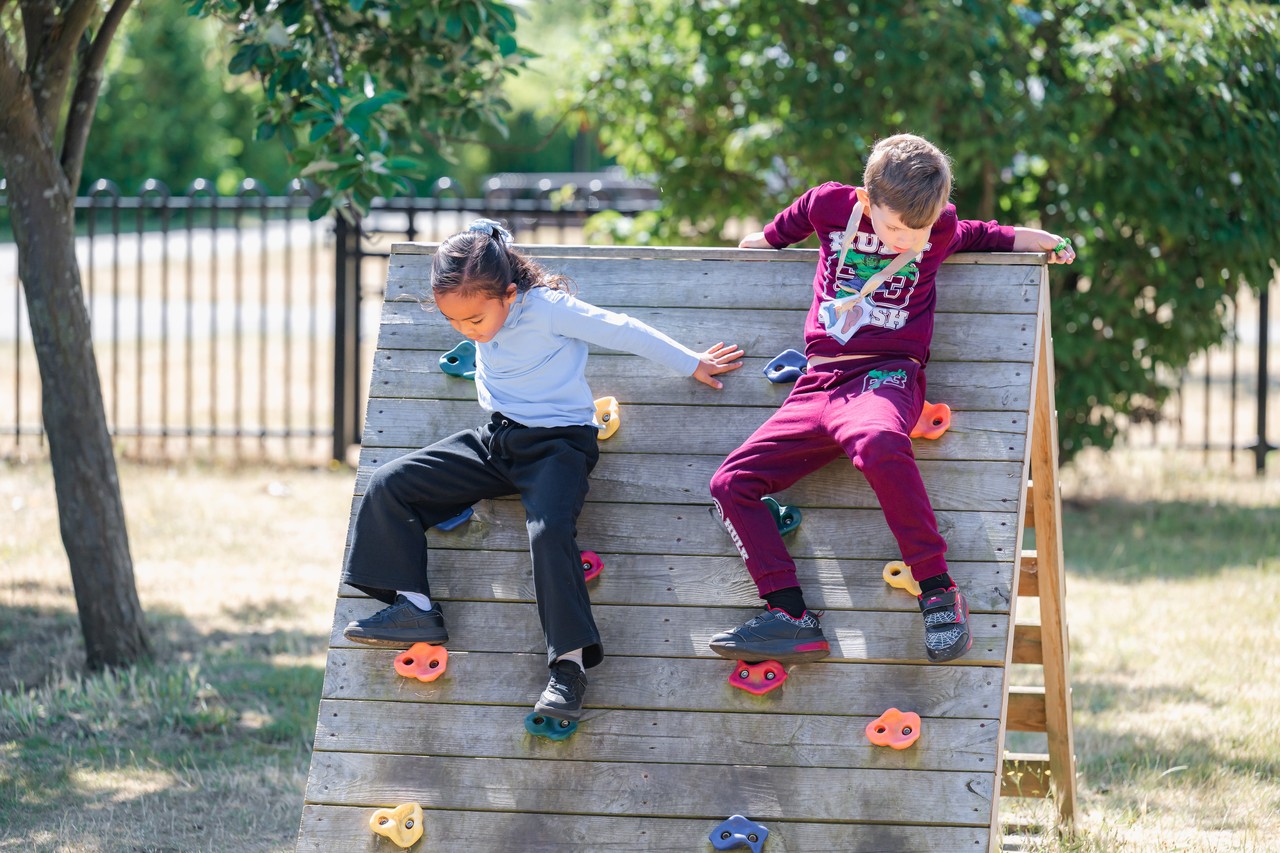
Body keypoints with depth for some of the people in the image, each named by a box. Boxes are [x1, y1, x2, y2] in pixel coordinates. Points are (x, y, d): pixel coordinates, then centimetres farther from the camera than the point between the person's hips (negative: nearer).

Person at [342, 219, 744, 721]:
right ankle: (414, 607, -4)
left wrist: (692, 365, -1)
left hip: (556, 443, -7)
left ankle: (570, 662, -33)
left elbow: (626, 333, -9)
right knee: (389, 486, -4)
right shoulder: (482, 315, -1)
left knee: (550, 530, -34)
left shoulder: (548, 310, -19)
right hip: (495, 441, 7)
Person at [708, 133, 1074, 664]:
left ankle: (937, 590, -34)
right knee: (730, 484, -9)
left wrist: (1048, 243, 12)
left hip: (888, 376, -4)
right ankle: (790, 614, -11)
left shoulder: (943, 230, 3)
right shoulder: (829, 206, 5)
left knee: (877, 442, -41)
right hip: (820, 383, 4)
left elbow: (989, 237, 25)